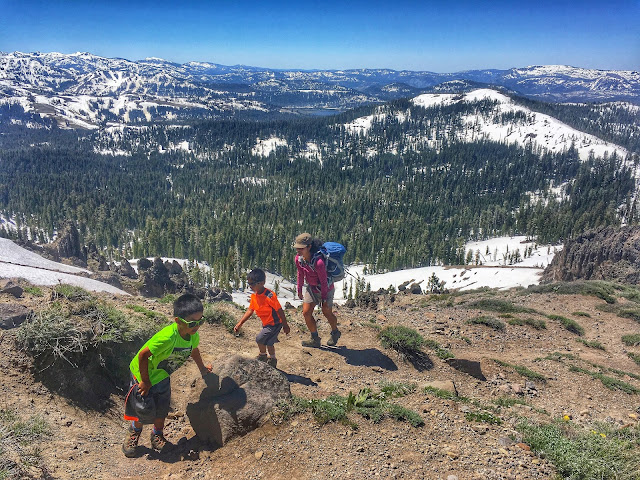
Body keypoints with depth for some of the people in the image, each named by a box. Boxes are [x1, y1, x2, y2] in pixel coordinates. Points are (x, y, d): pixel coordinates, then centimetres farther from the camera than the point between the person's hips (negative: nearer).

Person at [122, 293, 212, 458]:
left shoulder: (193, 335, -16)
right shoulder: (167, 337, -41)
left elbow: (194, 350, 8)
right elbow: (143, 355, -33)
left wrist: (202, 368, 23)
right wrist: (145, 381, -21)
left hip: (162, 376, 6)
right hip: (144, 374, -6)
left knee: (162, 408, 10)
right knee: (145, 410, 3)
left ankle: (157, 435, 36)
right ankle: (134, 432, 35)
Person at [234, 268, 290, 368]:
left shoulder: (269, 296, -29)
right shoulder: (254, 296, -5)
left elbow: (279, 311, -22)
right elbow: (250, 310, 4)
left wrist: (285, 325, -14)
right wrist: (240, 323, -1)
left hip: (274, 323, -8)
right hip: (266, 323, 8)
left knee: (260, 339, -4)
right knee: (268, 342, 17)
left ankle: (263, 356, 23)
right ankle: (272, 360, 38)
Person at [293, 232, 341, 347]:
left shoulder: (318, 262, -37)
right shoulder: (299, 258, -16)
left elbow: (323, 282, -26)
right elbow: (300, 274, 2)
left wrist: (324, 299, -17)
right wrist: (299, 290, 10)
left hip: (325, 288, -6)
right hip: (311, 287, 6)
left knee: (327, 312, 11)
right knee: (306, 313, 1)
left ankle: (335, 333, 42)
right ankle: (315, 339, 20)